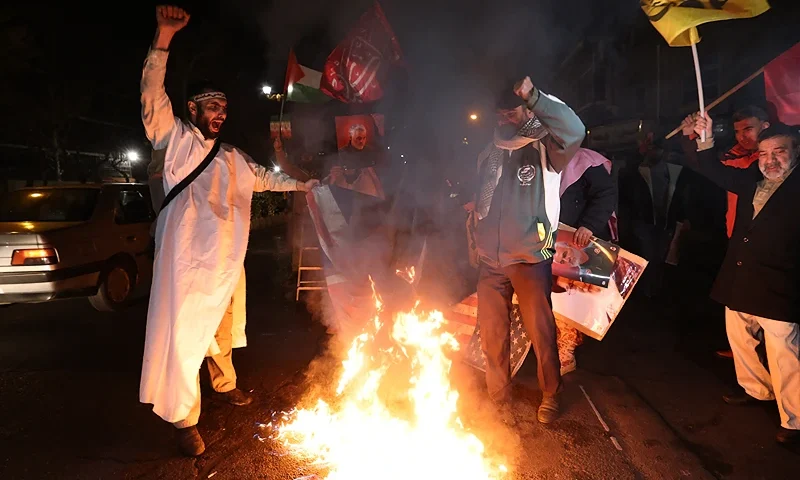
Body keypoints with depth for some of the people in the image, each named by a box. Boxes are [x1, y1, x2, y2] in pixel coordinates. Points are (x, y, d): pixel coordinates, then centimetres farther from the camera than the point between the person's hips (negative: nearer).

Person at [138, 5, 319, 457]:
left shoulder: (233, 157, 19)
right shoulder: (177, 139, 0)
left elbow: (265, 177, 32)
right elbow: (154, 96, -14)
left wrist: (304, 185, 33)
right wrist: (164, 36, -22)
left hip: (227, 259, 7)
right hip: (188, 259, -6)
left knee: (223, 328, 20)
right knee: (185, 337, -4)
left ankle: (225, 383, 43)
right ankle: (186, 421, 7)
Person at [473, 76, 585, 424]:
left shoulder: (544, 149, -2)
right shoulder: (489, 153, 13)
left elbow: (574, 130, -24)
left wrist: (533, 96, -28)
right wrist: (474, 241, 13)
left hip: (530, 258, -4)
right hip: (490, 260, 5)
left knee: (541, 331, 6)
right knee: (492, 334, 10)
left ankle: (551, 395, 29)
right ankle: (499, 398, 28)